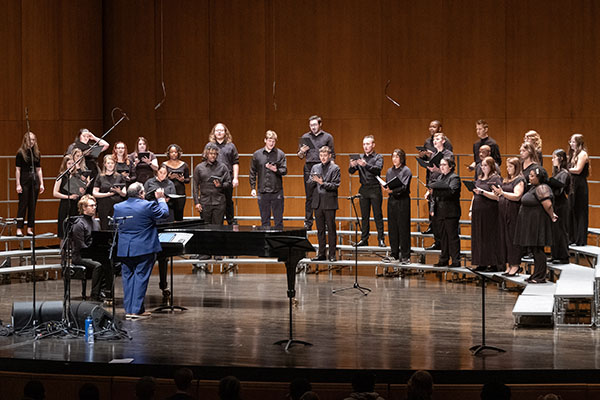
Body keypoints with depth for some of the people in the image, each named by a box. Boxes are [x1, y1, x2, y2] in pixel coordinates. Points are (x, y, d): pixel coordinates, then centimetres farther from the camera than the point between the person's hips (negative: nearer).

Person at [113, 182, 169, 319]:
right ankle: (137, 310, 0)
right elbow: (164, 213, -1)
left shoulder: (118, 207, 1)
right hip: (144, 249, -4)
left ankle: (128, 310, 13)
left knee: (128, 278, 12)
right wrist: (161, 199, 15)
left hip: (124, 249, 4)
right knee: (141, 277, 1)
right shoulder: (148, 206, -13)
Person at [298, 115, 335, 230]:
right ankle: (308, 223, 2)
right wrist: (302, 152, -3)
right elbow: (300, 156, 18)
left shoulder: (328, 137, 11)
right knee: (309, 197, -1)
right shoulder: (305, 137, 15)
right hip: (309, 168, 2)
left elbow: (332, 156, 12)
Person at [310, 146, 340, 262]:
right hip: (317, 202, 4)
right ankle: (321, 254, 13)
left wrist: (323, 183, -19)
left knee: (331, 229, -2)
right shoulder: (315, 167, 14)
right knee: (320, 229, 8)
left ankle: (332, 254, 1)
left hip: (329, 202, -4)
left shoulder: (335, 168, -1)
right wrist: (313, 180, -7)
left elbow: (335, 185, -8)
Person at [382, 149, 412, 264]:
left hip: (402, 201, -6)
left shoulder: (406, 170, -4)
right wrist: (385, 188, -9)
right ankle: (394, 254, 16)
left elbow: (403, 187, -15)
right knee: (392, 227, 7)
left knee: (403, 228, -4)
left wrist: (392, 191, -28)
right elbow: (386, 185, 14)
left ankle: (405, 255, 1)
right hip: (391, 200, 6)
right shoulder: (390, 171, 15)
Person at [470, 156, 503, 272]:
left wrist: (482, 192, -21)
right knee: (479, 238, 7)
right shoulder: (479, 179, 18)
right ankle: (482, 263, 11)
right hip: (478, 212, 8)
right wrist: (471, 209, 15)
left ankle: (493, 264, -3)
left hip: (490, 212, -8)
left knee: (490, 238, -7)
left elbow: (496, 196, -16)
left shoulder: (495, 179, -5)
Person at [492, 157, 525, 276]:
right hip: (503, 211, 8)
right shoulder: (506, 180, 19)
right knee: (504, 238, 6)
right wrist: (497, 193, 2)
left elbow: (517, 196, -18)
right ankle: (508, 266, 10)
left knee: (512, 237, -7)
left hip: (513, 212, -8)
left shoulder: (519, 180, -6)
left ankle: (515, 265, -2)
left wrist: (502, 193, -25)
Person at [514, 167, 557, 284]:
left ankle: (540, 277, -6)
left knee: (538, 250, -8)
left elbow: (548, 205, -25)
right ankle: (536, 275, 18)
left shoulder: (541, 188, -17)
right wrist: (552, 214, 16)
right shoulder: (534, 187, 16)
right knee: (534, 249, 13)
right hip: (531, 224, 11)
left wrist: (551, 216, -13)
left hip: (538, 224, -11)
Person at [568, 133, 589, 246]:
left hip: (580, 186, -9)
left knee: (580, 212, -5)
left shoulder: (582, 154, -9)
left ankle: (581, 240, -3)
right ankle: (573, 238, 15)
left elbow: (578, 170, -18)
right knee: (572, 212, 10)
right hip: (573, 185, 9)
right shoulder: (573, 154, 18)